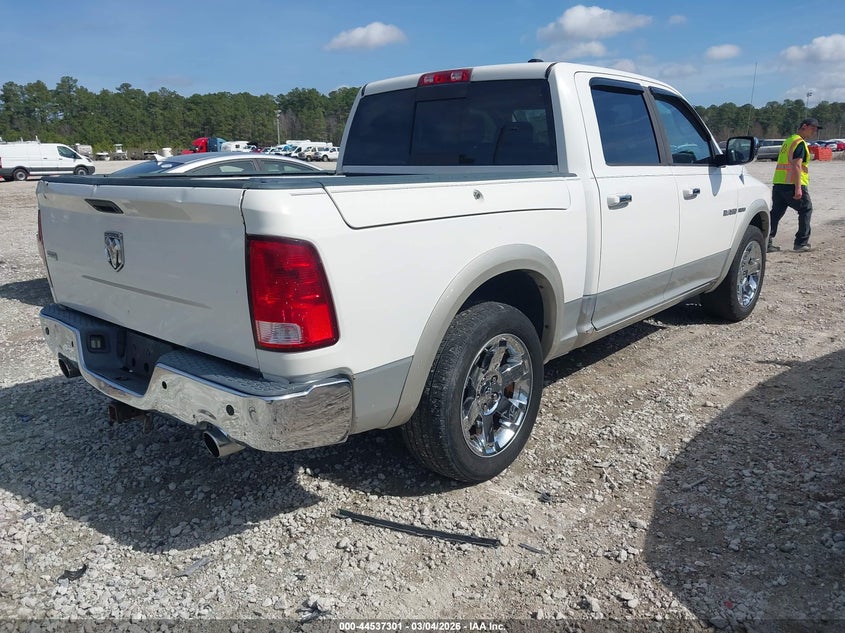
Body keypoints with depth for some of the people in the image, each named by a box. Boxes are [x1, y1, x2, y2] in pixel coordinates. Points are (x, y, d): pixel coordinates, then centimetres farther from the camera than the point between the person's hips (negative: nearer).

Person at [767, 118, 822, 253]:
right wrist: (798, 188, -23)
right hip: (792, 185, -8)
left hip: (778, 183, 8)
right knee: (806, 210, 7)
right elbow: (796, 165, -19)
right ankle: (801, 243, 8)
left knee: (776, 213, 7)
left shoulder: (788, 141, 20)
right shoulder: (800, 143, -9)